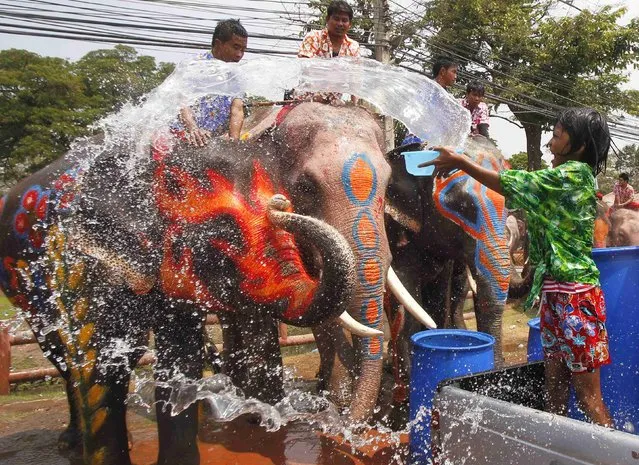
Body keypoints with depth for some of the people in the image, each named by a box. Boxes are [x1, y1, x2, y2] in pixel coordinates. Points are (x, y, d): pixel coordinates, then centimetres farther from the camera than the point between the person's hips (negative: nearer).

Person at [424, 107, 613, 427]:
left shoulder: (574, 174, -13)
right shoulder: (569, 177, 17)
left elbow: (509, 185, -11)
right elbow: (518, 192, 15)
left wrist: (461, 162, -2)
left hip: (575, 295, -10)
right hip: (554, 292, 10)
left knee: (588, 395, -1)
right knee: (554, 385, 14)